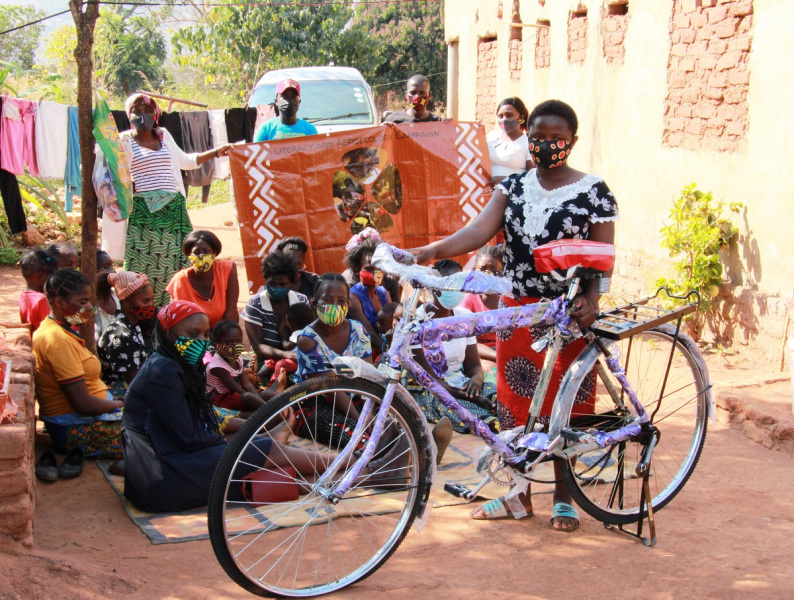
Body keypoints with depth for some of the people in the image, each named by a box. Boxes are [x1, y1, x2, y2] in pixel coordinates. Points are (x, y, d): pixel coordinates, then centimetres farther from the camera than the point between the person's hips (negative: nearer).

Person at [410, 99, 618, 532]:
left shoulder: (593, 192, -3)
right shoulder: (513, 187, 6)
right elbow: (478, 231, -8)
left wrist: (590, 298, -24)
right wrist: (430, 250, -25)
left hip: (569, 315, -3)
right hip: (517, 310, 4)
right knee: (515, 402, 9)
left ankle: (564, 498, 22)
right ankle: (519, 496, 24)